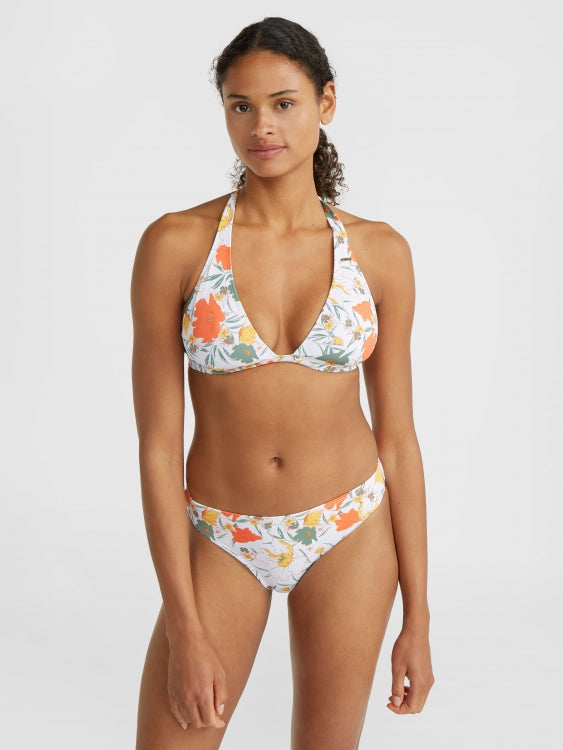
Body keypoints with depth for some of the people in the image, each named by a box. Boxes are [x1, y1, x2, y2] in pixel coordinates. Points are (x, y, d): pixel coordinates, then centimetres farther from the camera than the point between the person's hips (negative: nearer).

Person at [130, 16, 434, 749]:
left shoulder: (380, 252, -5)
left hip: (348, 531, 1)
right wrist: (184, 628, -13)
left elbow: (398, 437, 0)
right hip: (221, 540, -1)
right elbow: (157, 443, -10)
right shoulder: (174, 243, -11)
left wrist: (417, 618, -1)